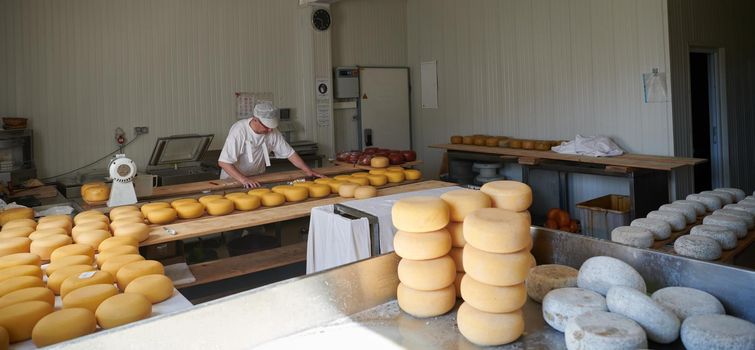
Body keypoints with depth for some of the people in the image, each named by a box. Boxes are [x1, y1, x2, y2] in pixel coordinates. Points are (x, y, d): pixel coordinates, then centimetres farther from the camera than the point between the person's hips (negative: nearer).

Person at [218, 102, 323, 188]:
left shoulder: (272, 131, -10)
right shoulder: (239, 131, -24)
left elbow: (289, 153, -2)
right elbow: (223, 162, -26)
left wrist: (308, 170, -11)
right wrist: (243, 179, -37)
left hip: (257, 179, 4)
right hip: (233, 178, -4)